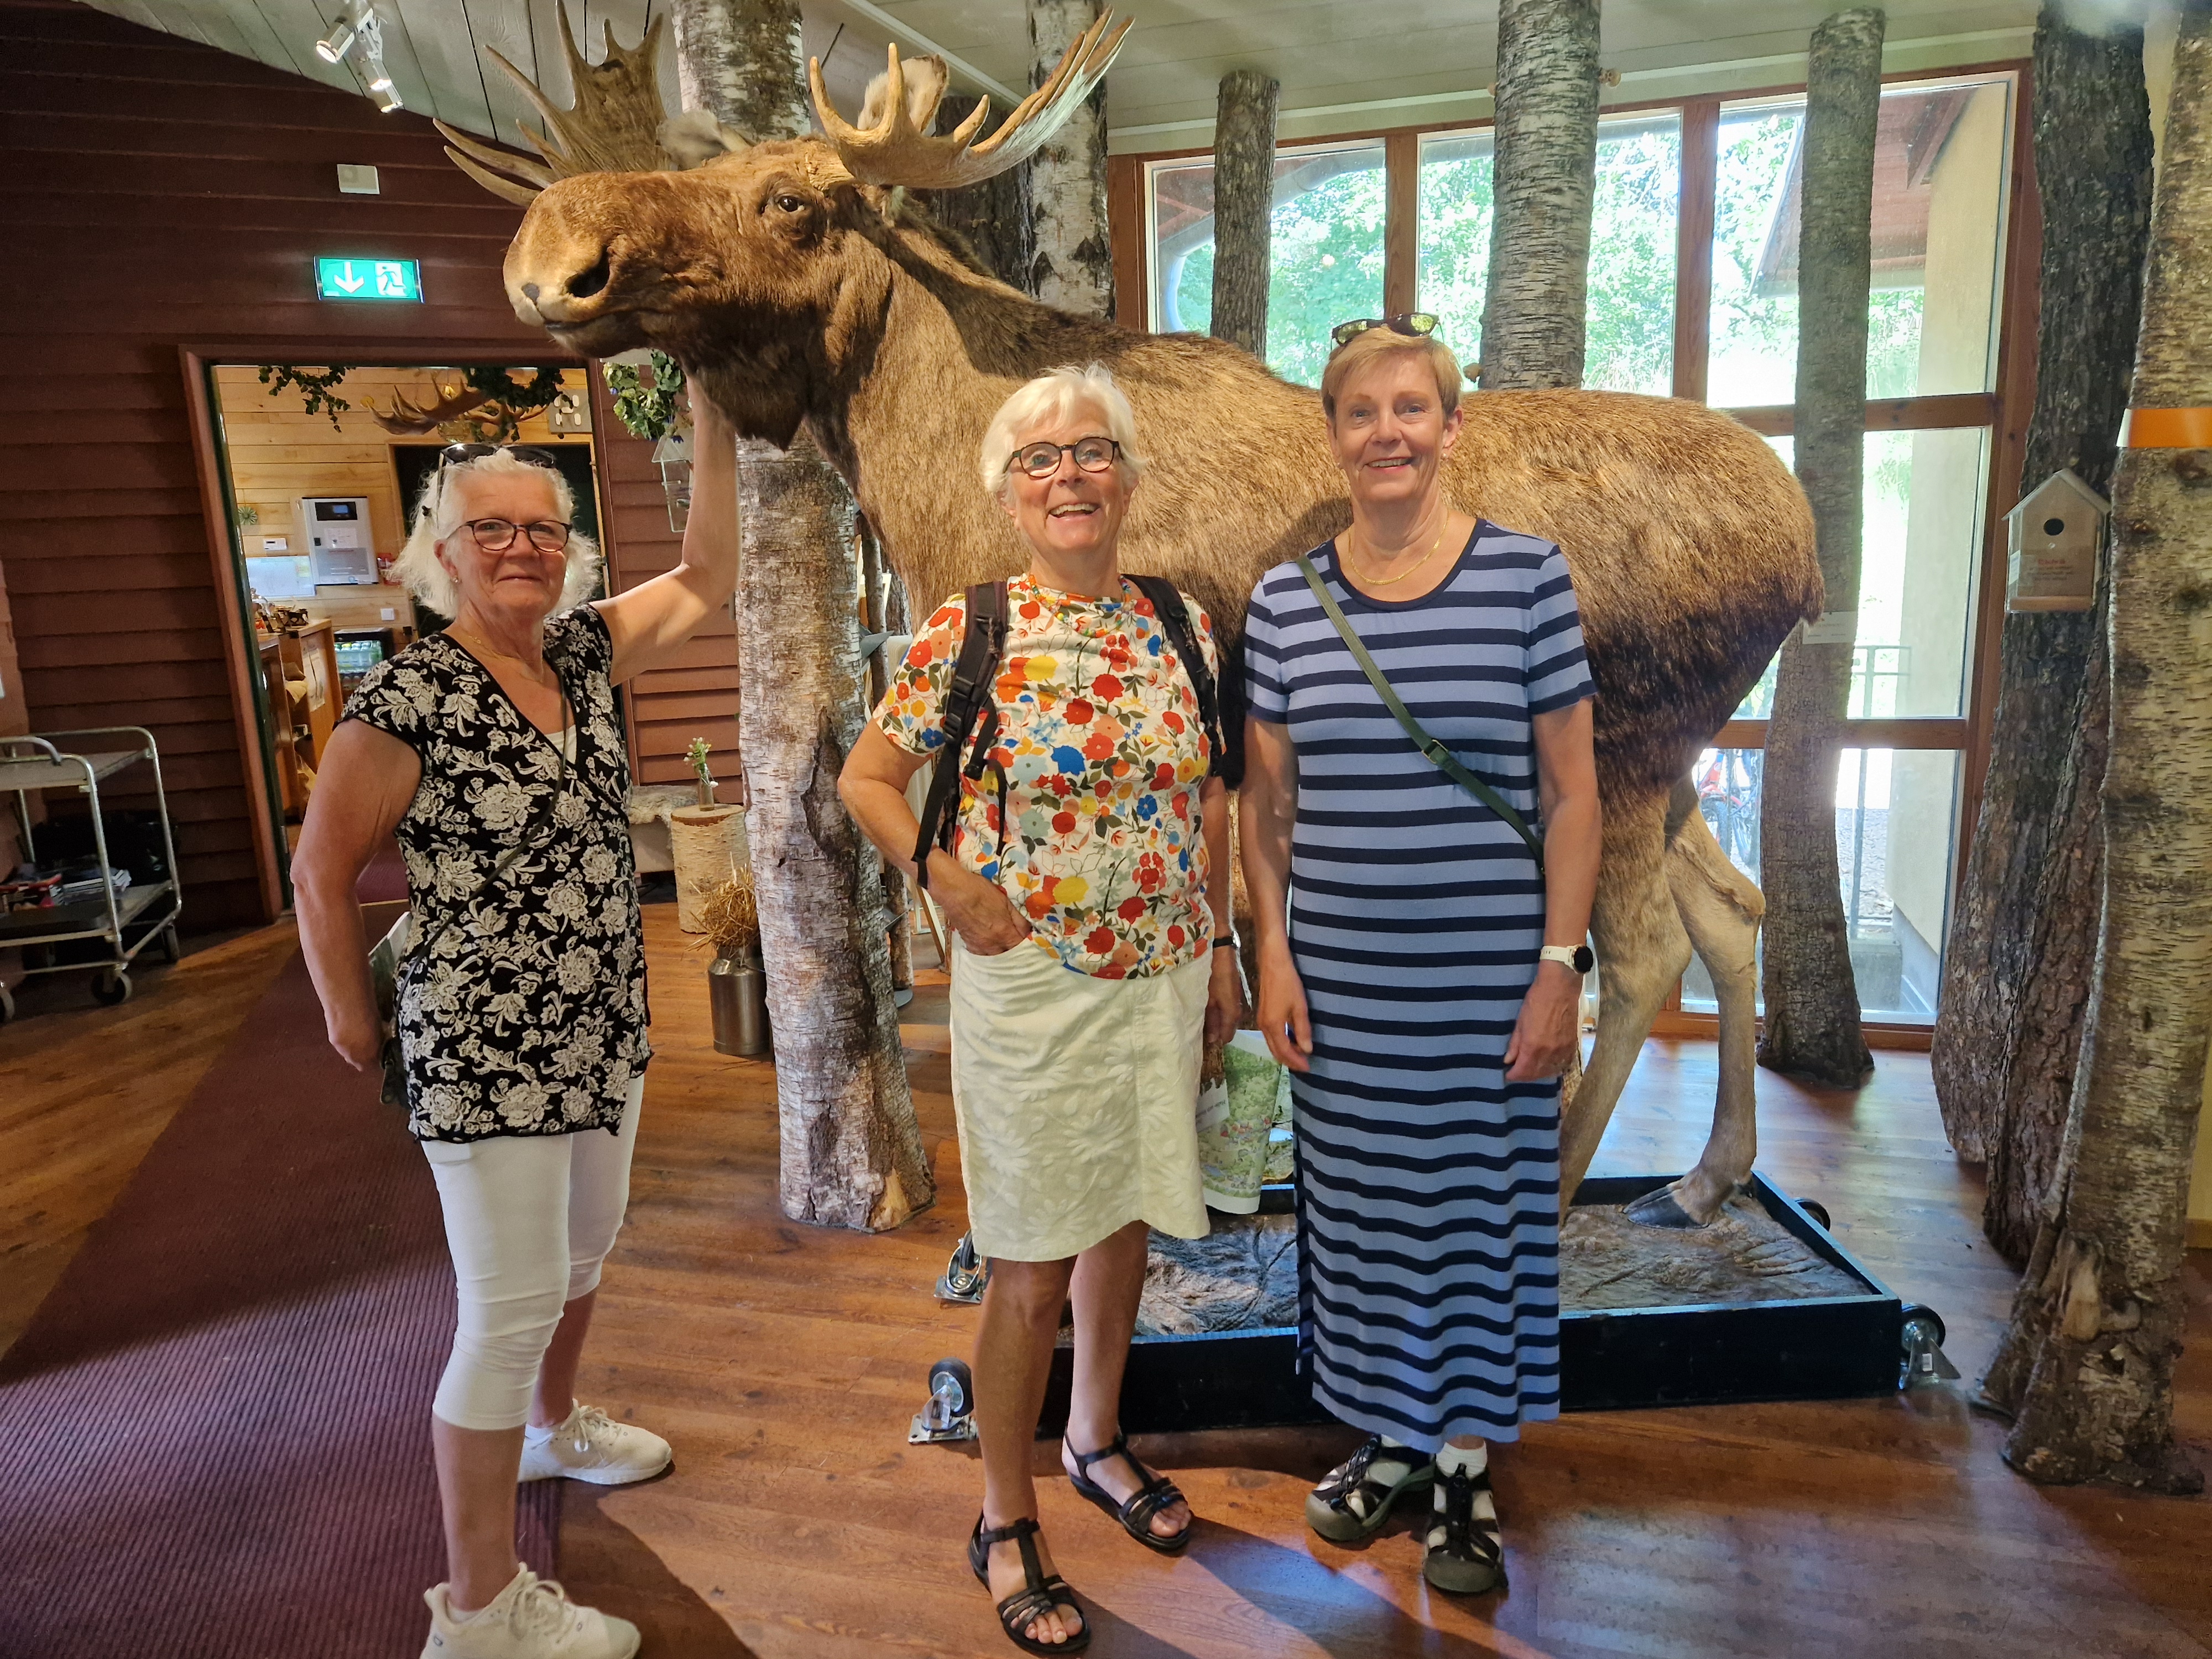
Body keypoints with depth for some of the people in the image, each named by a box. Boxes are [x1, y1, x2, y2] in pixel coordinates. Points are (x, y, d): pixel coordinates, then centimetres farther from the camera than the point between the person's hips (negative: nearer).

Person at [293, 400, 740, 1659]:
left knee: (585, 1248, 24)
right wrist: (353, 1019, -2)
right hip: (487, 1049, -7)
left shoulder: (584, 654, 3)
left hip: (606, 1029, 7)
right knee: (512, 1306, 0)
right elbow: (321, 873, -9)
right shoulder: (408, 698, -16)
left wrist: (716, 430, 0)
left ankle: (556, 1426, 53)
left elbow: (706, 582, 6)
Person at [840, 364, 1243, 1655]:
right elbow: (867, 777, 0)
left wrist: (1221, 948, 9)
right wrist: (954, 889, -10)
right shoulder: (969, 632, -8)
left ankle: (1098, 1439, 44)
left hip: (1164, 976, 4)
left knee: (1126, 1223, 19)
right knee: (1033, 1265, 5)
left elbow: (1209, 803, 10)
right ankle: (1008, 1519, 27)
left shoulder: (1186, 626, 3)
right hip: (1031, 984, -4)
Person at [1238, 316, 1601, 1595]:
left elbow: (1573, 793, -3)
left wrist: (1561, 965, -7)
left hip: (1489, 972, -2)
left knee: (1480, 1204, 11)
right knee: (1360, 1204, 14)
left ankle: (1467, 1465, 33)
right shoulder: (1285, 601, 2)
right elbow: (1268, 802, 6)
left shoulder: (1527, 576, -4)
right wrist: (1274, 953, 0)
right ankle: (1390, 1436, 37)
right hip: (1341, 973, 2)